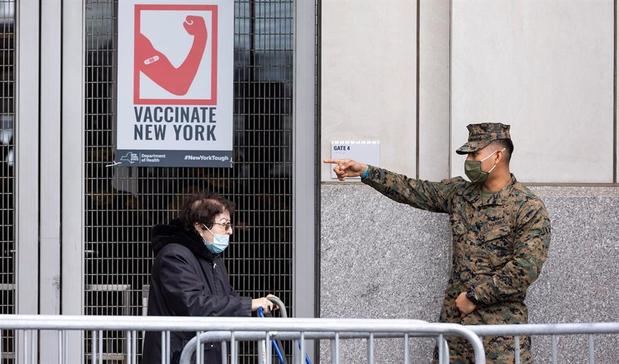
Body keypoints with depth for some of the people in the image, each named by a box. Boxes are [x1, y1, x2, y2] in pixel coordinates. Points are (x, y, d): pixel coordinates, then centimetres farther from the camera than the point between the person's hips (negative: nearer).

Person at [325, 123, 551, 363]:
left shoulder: (530, 209, -10)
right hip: (454, 316, 6)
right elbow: (415, 191, 13)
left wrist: (475, 295, -13)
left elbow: (525, 268, -16)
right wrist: (365, 172, 6)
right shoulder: (460, 193, 11)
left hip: (500, 325, -6)